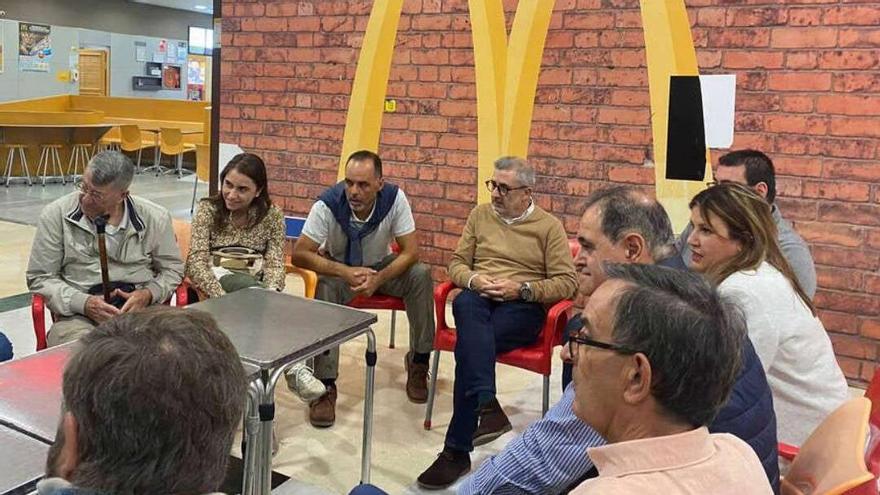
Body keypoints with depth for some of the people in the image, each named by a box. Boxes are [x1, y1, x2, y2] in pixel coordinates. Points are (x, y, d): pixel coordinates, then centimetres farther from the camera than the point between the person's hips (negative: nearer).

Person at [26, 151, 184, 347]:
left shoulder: (155, 218, 4)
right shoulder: (55, 214, 2)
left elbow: (172, 269, 16)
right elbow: (39, 278, 6)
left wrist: (148, 294, -6)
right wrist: (84, 303, -10)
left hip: (140, 309, 1)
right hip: (78, 315, -1)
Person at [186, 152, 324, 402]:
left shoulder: (272, 215, 9)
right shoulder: (208, 209, 4)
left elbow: (275, 262, -1)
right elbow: (196, 261, -7)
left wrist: (270, 292, -26)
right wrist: (223, 298, -26)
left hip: (254, 287, 2)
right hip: (216, 280, -2)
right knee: (249, 285, -35)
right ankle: (294, 366, -45)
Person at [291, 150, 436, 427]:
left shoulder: (394, 198, -23)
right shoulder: (328, 204, -26)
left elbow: (411, 252, -20)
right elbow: (299, 254, -24)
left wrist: (378, 280, -35)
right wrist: (345, 272, -36)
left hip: (381, 267, 2)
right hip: (339, 267, -1)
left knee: (421, 275, -25)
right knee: (326, 288, -34)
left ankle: (418, 361, -5)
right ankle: (325, 385, -27)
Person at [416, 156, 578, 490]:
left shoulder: (549, 226, 3)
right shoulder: (480, 215, 14)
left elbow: (567, 283, -2)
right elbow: (457, 263, 15)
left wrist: (521, 289, -15)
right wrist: (473, 280, -9)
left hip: (524, 306, -2)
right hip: (479, 297, 3)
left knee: (469, 343, -32)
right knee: (465, 303, -37)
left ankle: (457, 450, -28)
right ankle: (487, 407, -49)